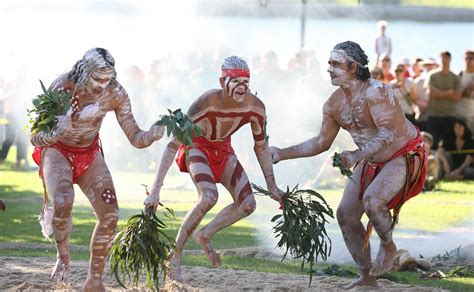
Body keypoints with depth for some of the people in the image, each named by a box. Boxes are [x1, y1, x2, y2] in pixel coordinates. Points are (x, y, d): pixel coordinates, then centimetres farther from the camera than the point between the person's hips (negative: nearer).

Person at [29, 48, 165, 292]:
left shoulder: (115, 94, -18)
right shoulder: (61, 88, -28)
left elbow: (135, 138, -13)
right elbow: (35, 137, -26)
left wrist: (152, 135, -37)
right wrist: (51, 135, -50)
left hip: (89, 153, 4)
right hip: (57, 151, -4)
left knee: (110, 216, -9)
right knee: (63, 203, -32)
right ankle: (63, 257, -5)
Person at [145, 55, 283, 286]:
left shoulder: (255, 107, -21)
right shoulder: (206, 104, -36)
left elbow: (261, 148, -3)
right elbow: (173, 146, -34)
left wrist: (272, 187, 1)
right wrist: (155, 190, -38)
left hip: (223, 150, 6)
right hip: (197, 146, -5)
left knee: (247, 204, -8)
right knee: (209, 196, -31)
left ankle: (204, 236, 15)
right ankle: (174, 256, -19)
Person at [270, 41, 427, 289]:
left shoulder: (375, 92, -28)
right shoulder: (333, 104, -4)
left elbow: (388, 134, -37)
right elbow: (322, 143, 8)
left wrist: (356, 155, -50)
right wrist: (282, 154, 1)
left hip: (405, 155, -8)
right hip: (371, 160, 8)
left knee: (372, 200, -32)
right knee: (346, 213, 2)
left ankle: (388, 247, -3)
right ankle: (366, 277, 15)